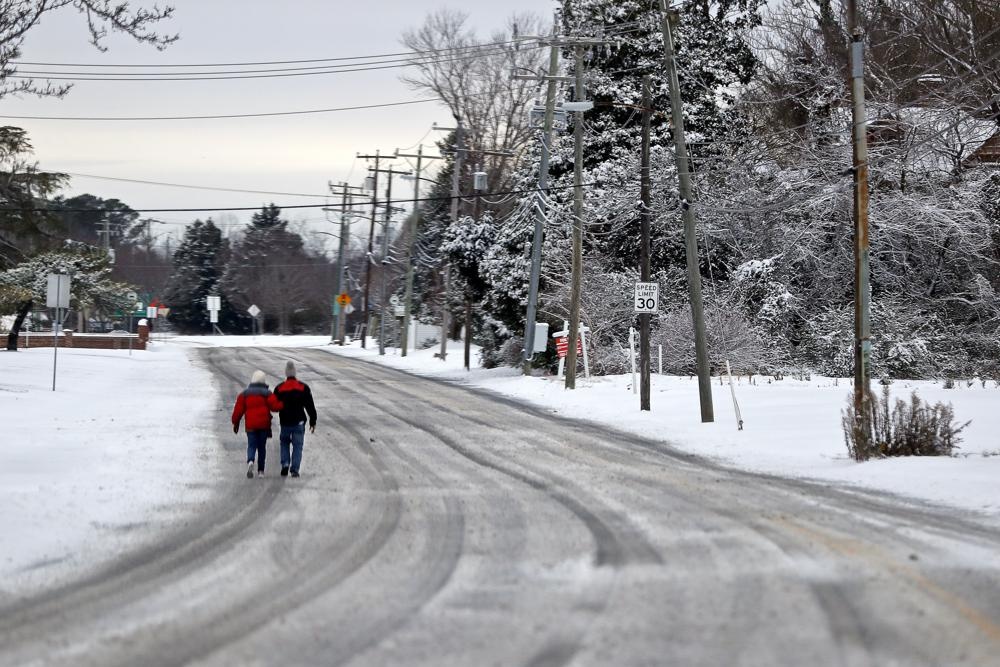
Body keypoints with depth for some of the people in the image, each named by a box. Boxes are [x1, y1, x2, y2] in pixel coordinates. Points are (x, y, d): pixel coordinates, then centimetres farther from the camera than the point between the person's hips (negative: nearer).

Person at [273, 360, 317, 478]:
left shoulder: (279, 389, -3)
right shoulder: (303, 388, -4)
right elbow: (310, 406, -2)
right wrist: (313, 421, 4)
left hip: (285, 423, 1)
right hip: (299, 423, -1)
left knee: (284, 443, 20)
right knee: (297, 446, 5)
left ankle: (285, 464, 1)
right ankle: (295, 469, -4)